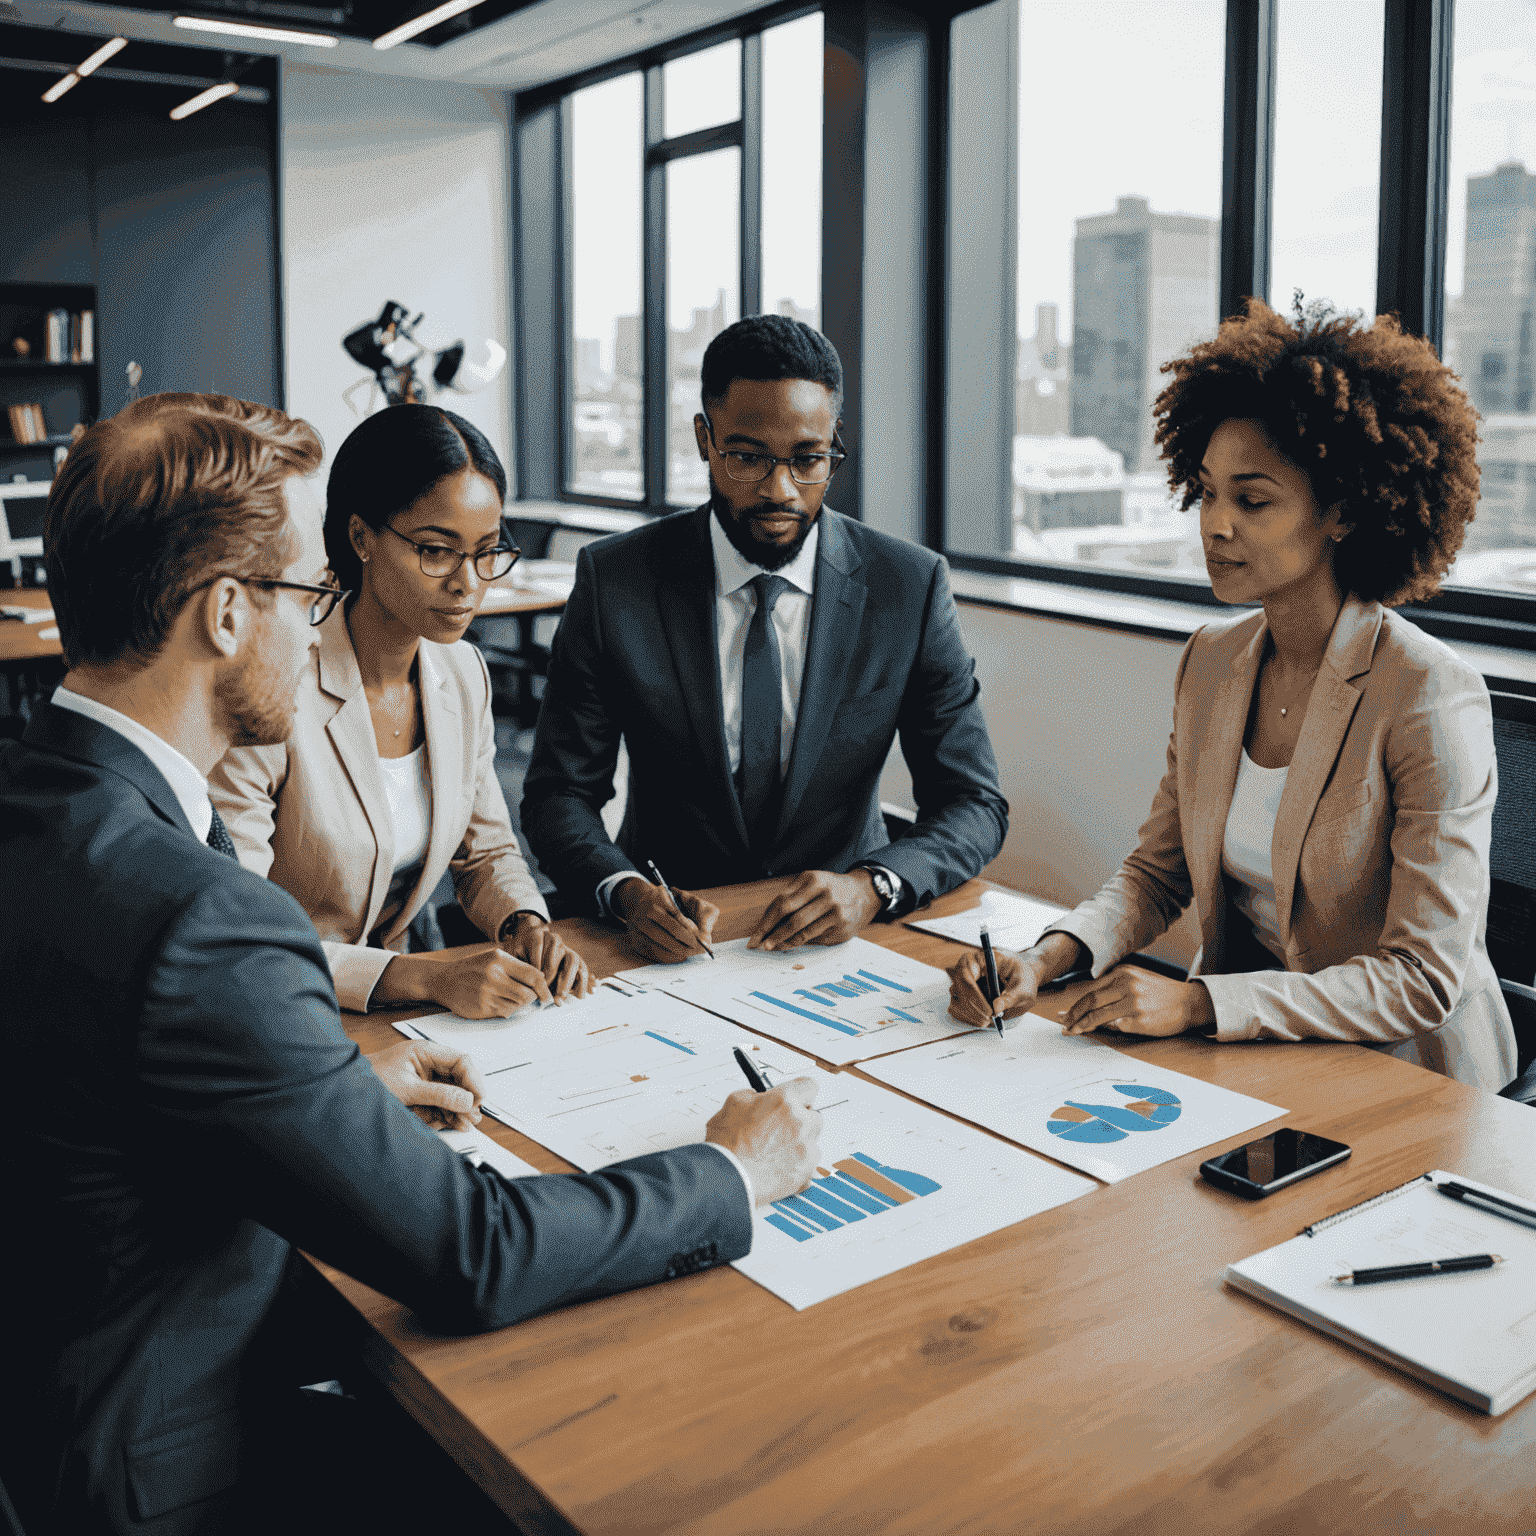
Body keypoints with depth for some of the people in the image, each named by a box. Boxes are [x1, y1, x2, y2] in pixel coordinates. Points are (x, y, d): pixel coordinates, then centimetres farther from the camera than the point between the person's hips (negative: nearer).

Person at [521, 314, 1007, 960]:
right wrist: (628, 892, -25)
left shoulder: (911, 586, -4)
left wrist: (870, 885, -23)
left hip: (837, 937, 1)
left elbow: (974, 805, -3)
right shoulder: (615, 581, -5)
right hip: (674, 939, -1)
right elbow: (558, 794, -4)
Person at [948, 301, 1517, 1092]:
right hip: (1237, 1047, 6)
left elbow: (1422, 980, -20)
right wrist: (1046, 958, -12)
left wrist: (1195, 1003, -28)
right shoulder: (1210, 662, 2)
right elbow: (1158, 871, 7)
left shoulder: (1430, 695, -18)